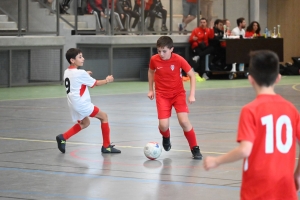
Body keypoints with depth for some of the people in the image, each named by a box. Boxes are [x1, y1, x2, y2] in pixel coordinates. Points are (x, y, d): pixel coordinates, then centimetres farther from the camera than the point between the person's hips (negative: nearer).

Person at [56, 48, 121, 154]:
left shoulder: (67, 72, 9)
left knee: (84, 123, 28)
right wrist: (107, 80, 11)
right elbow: (95, 83, -5)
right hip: (82, 104, -9)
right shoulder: (80, 73, -15)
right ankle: (106, 146, 6)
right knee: (104, 116, 4)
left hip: (74, 104, 9)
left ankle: (63, 137, 14)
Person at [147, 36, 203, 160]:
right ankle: (166, 137, 26)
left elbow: (192, 75, -9)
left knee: (184, 121, -18)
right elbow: (151, 72, 12)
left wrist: (192, 94, -15)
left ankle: (195, 149, 0)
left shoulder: (179, 60, -18)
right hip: (162, 95, 1)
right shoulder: (154, 60, -12)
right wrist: (151, 89, 11)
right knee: (163, 125, -12)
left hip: (178, 93, -1)